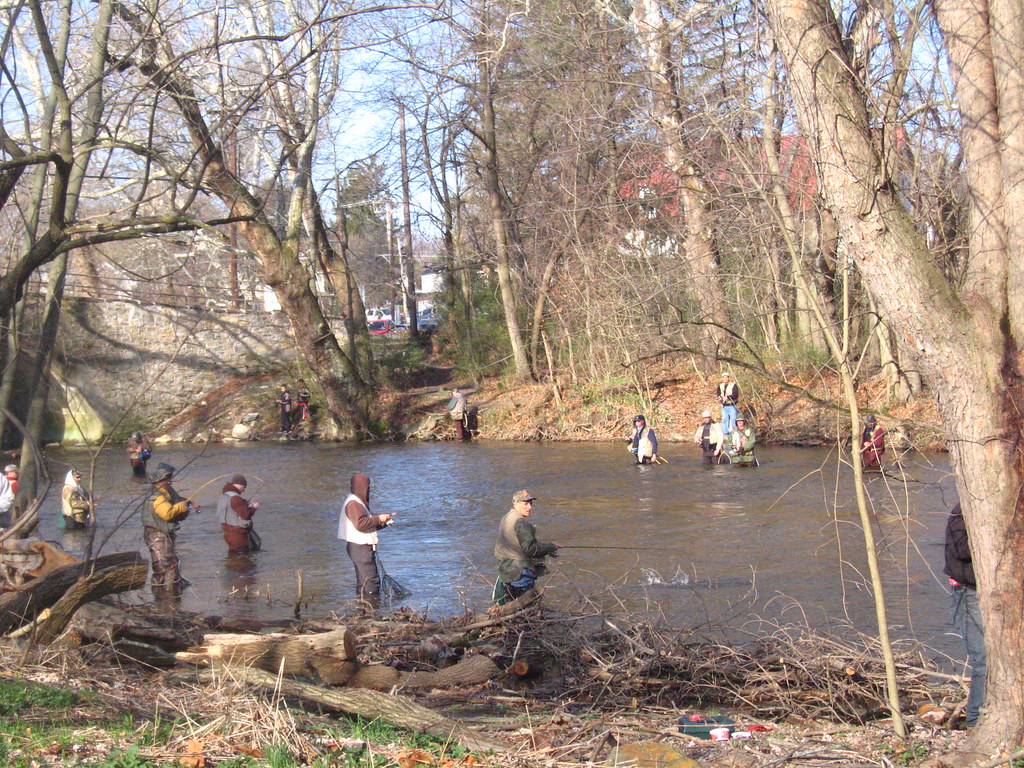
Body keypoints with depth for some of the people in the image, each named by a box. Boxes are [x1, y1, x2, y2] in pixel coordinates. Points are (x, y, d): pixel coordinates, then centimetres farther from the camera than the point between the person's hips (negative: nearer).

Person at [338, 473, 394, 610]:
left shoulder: (359, 502, 20)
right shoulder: (353, 503, -13)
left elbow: (368, 524, 24)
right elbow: (360, 523, -24)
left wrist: (384, 522, 11)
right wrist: (378, 519, -15)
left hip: (363, 547, 11)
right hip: (360, 547, -11)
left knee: (363, 581, 15)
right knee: (371, 580, -12)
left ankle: (362, 608, 20)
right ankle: (370, 608, -14)